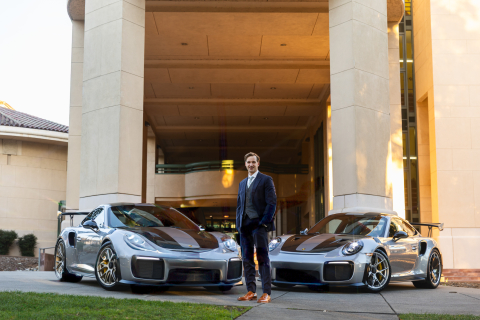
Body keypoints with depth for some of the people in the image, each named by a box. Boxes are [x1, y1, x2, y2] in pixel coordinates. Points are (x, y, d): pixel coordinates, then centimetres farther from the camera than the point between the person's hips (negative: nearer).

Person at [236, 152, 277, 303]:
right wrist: (239, 223, 10)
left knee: (262, 258, -7)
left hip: (259, 224, -6)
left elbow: (272, 203, -6)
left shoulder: (266, 180, 1)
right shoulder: (242, 183, 21)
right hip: (245, 225, 6)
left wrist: (264, 222, -13)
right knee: (247, 259, 6)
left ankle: (266, 293, -6)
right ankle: (251, 291, 11)